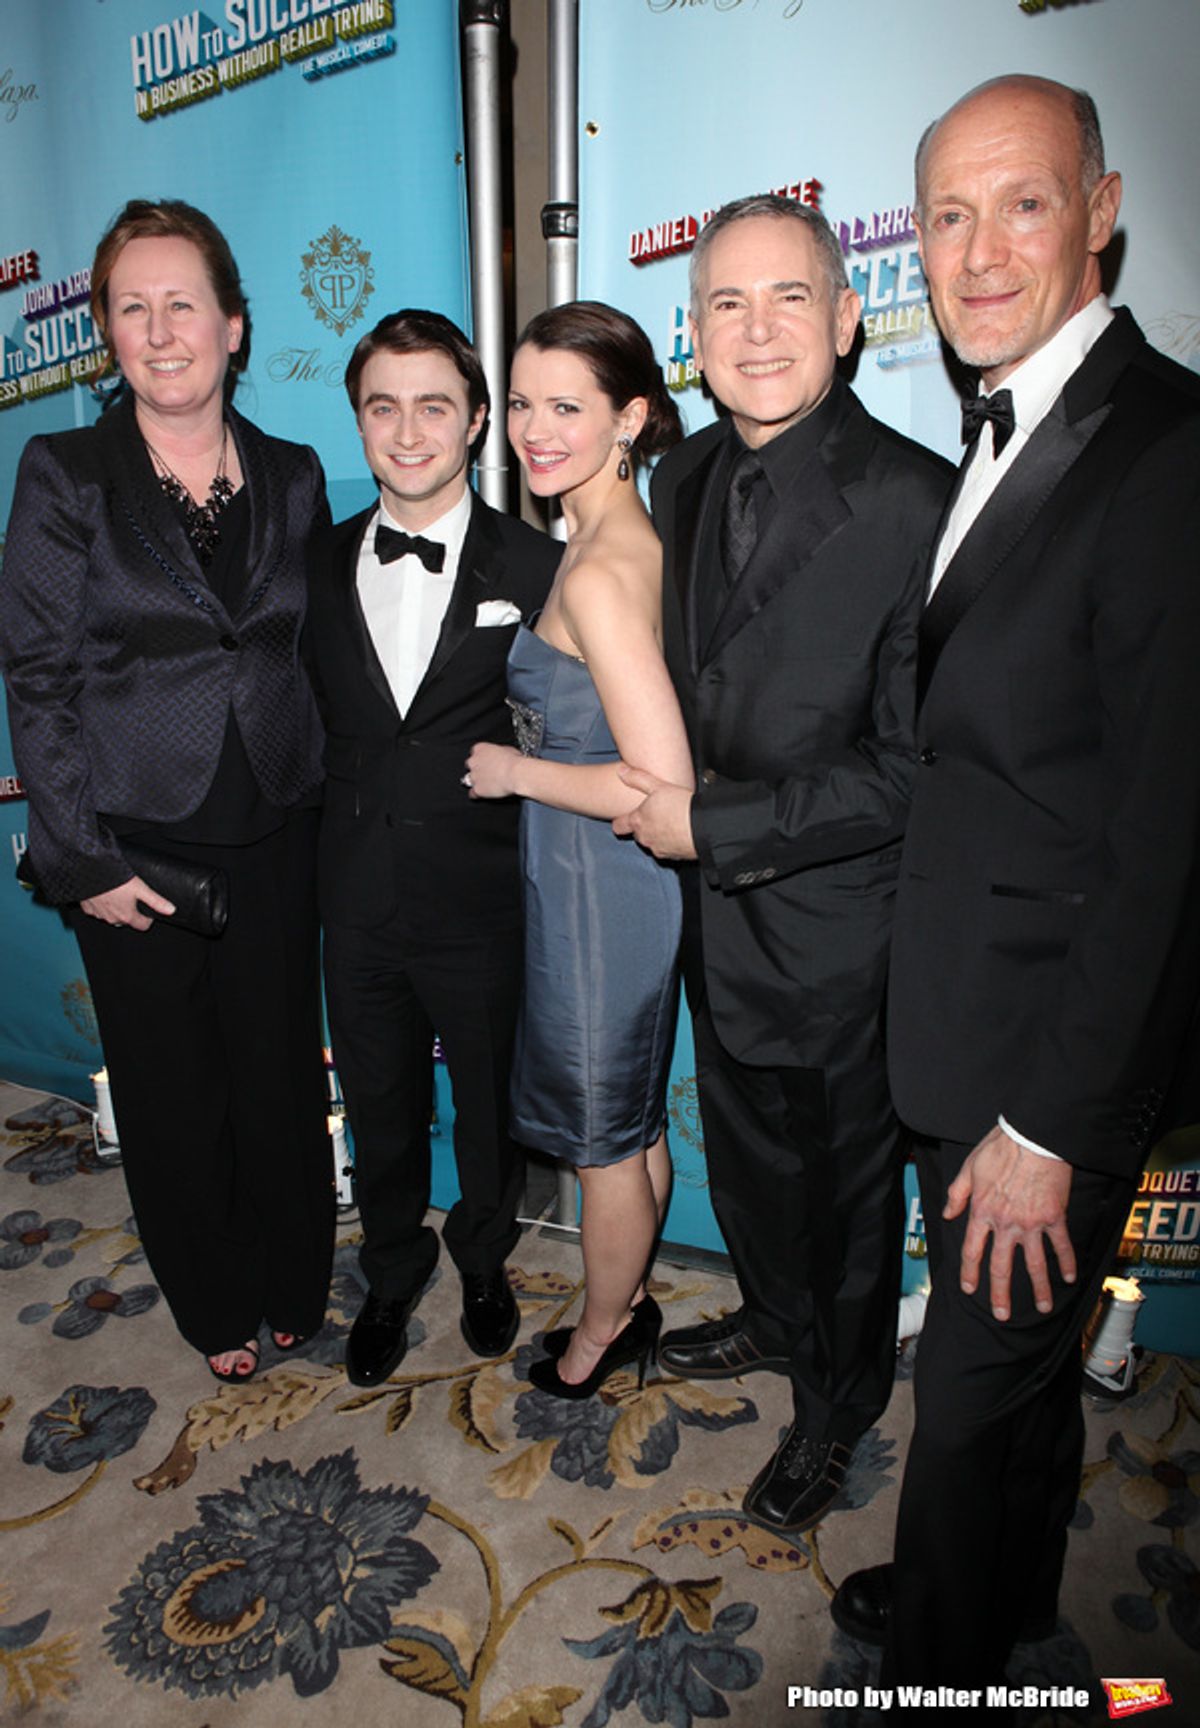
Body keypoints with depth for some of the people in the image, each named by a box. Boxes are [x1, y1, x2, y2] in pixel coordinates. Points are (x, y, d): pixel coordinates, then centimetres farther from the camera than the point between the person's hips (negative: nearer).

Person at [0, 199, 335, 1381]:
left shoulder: (293, 477, 6)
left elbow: (317, 652, 9)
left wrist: (329, 804, 3)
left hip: (275, 839, 2)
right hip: (136, 846, -1)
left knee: (284, 1072, 11)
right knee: (172, 1091, 11)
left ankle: (294, 1288, 36)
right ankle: (215, 1308, 36)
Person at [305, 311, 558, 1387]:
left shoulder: (537, 567, -7)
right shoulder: (323, 564, 4)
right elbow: (321, 719, 7)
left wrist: (507, 767, -15)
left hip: (483, 903, -3)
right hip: (359, 902, 3)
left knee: (490, 1106, 18)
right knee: (380, 1112, 20)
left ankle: (484, 1260, 47)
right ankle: (394, 1277, 48)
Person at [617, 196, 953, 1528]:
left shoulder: (910, 500, -20)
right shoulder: (684, 479, 2)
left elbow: (914, 771, -22)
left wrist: (714, 823, -20)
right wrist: (662, 793, 1)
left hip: (838, 919, -6)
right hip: (718, 899, 7)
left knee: (846, 1171, 17)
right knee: (744, 1144, 25)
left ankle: (838, 1398, 45)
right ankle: (775, 1318, 55)